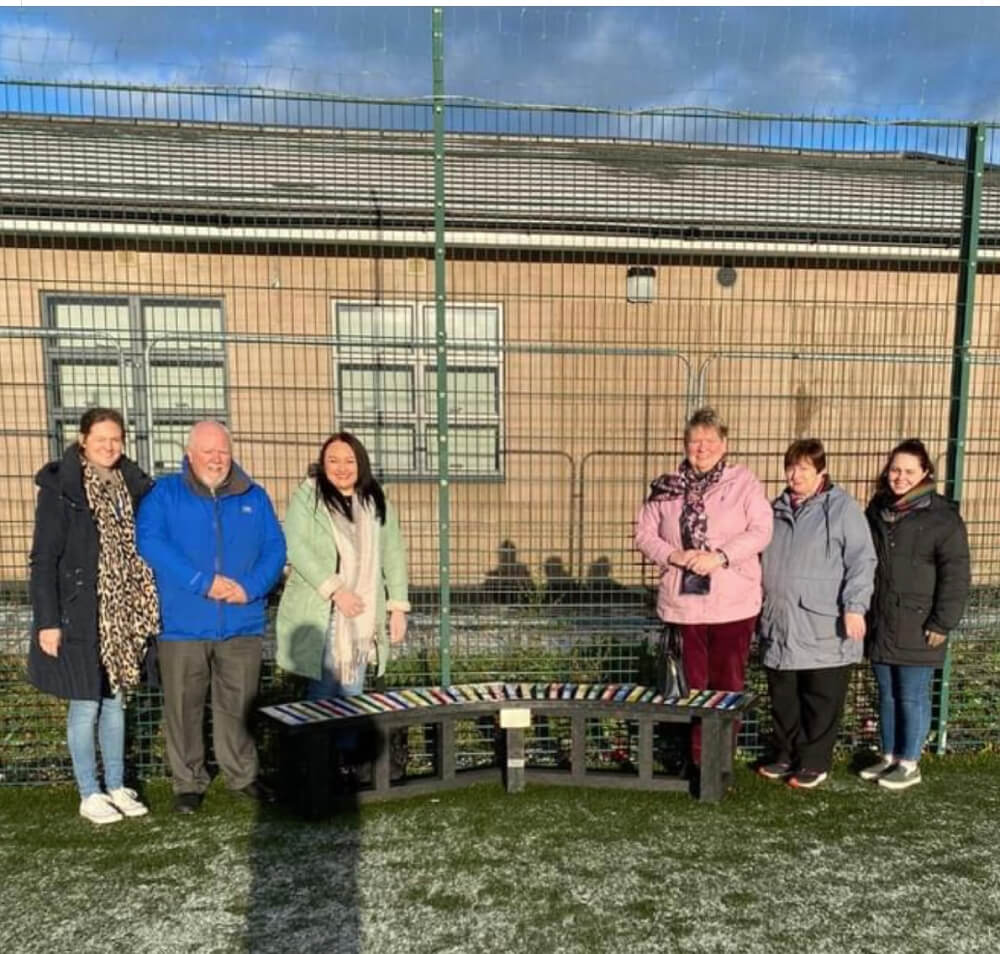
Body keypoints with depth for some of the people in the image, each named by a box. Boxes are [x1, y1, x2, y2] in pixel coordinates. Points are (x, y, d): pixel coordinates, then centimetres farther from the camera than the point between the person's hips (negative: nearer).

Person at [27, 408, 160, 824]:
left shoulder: (130, 486, 5)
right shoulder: (60, 488, -10)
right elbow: (44, 559, -10)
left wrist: (144, 609, 5)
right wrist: (47, 621, -14)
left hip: (120, 615, 5)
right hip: (78, 617, -5)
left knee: (115, 701, 14)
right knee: (86, 705, 5)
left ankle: (117, 787, 27)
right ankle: (90, 795, 21)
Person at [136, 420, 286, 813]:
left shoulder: (254, 497, 8)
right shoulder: (164, 494, 1)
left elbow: (275, 548, 3)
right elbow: (150, 542, -13)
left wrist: (250, 586, -15)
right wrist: (203, 583, -20)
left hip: (242, 626, 2)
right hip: (182, 627, -1)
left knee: (238, 707, 12)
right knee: (183, 708, 9)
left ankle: (242, 775, 28)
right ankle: (188, 782, 25)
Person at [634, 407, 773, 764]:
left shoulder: (744, 482, 0)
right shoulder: (666, 486, 6)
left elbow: (760, 530, -9)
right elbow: (644, 533, 4)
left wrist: (720, 556, -21)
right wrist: (674, 555, -14)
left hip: (733, 603, -2)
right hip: (683, 601, 2)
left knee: (728, 684, 8)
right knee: (693, 684, 12)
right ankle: (698, 759, 26)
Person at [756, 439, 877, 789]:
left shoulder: (842, 507, -5)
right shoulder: (777, 509, 13)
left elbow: (861, 560, -10)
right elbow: (762, 560, 21)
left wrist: (855, 606, -18)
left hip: (824, 628, -5)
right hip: (779, 625, 6)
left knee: (821, 700, 6)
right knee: (783, 698, 14)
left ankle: (814, 762, 20)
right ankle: (786, 754, 30)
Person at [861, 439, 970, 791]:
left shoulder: (942, 517, -9)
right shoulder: (877, 510, 10)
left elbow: (955, 575, -10)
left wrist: (942, 623, -13)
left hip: (917, 629, -6)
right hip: (881, 625, 6)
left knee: (912, 698, 5)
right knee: (887, 696, 16)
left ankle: (909, 764, 20)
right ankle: (889, 757, 29)